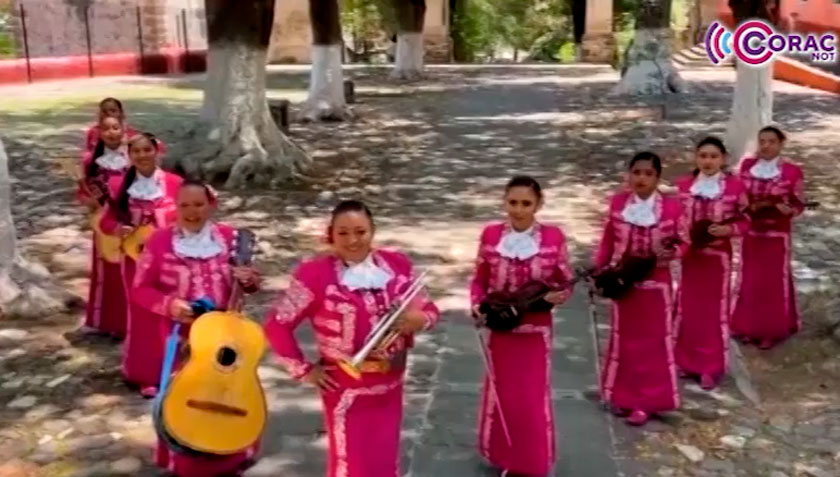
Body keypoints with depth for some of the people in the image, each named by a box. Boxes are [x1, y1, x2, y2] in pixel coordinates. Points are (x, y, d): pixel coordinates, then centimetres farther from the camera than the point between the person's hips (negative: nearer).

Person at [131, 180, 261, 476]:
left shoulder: (229, 237, -2)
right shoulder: (160, 241, -8)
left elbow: (248, 280, 8)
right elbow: (140, 290, -4)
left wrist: (249, 281, -16)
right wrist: (169, 305, -21)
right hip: (182, 335, -2)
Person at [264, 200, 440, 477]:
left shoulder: (397, 265, -1)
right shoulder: (316, 274, -14)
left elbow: (429, 310, 7)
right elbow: (277, 325, -11)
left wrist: (419, 319, -16)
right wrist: (304, 370, -9)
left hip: (390, 386, 4)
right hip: (346, 390, -4)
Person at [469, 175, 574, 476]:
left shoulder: (553, 237, -9)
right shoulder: (491, 235, -5)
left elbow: (565, 282, -1)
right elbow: (479, 281, 3)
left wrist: (560, 295, -23)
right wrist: (478, 308, -13)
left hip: (536, 331, -1)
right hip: (501, 329, 2)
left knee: (534, 399, 7)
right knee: (502, 395, 15)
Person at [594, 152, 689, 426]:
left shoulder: (672, 206, -12)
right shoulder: (618, 202, -3)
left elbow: (684, 242, -5)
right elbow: (608, 240, 5)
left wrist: (669, 253, -25)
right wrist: (599, 269, -1)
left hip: (655, 284, -3)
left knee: (652, 344, 7)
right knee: (624, 340, 15)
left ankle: (645, 401, 19)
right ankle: (622, 396, 29)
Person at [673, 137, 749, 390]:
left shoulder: (735, 186, -8)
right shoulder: (683, 185, -1)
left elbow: (745, 220, -1)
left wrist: (728, 229, -20)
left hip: (718, 257, -2)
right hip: (689, 256, 3)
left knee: (714, 311, 7)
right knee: (687, 310, 12)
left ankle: (711, 367, 18)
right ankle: (687, 361, 28)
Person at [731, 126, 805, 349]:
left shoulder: (792, 170, -13)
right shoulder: (747, 165, -1)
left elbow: (799, 204, -7)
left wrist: (786, 209, -27)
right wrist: (751, 207, -10)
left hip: (777, 235, -4)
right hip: (751, 232, 4)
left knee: (774, 281, 6)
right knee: (750, 280, 13)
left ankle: (772, 331, 20)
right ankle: (750, 327, 28)